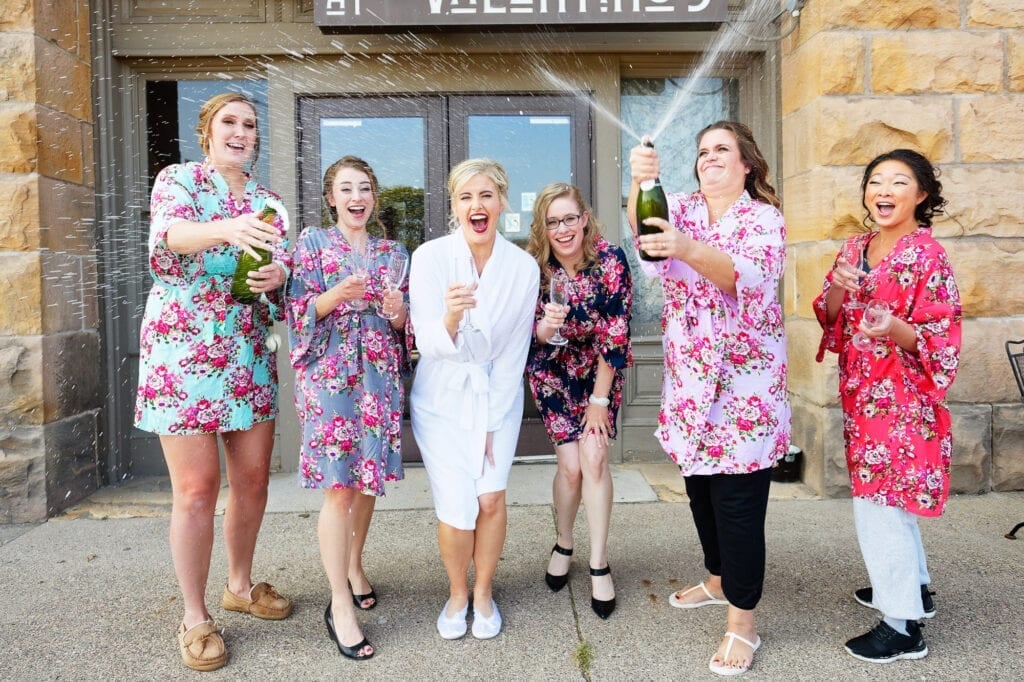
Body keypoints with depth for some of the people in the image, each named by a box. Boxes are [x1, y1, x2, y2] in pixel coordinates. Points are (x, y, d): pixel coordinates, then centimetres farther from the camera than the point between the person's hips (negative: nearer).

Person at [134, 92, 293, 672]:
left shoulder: (267, 200, 13)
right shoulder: (177, 179, 0)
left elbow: (283, 266, 12)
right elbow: (167, 235, -21)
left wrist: (280, 275, -13)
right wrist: (226, 230, -42)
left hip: (251, 357, 5)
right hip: (184, 353, -5)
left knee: (254, 479, 10)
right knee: (197, 489, -1)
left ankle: (240, 585, 32)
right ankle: (195, 616, 15)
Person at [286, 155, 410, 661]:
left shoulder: (392, 252, 13)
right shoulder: (311, 242, 4)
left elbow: (405, 325, 14)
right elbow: (298, 311, -4)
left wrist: (398, 314, -9)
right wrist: (336, 295, -22)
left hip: (379, 374, 4)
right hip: (329, 373, -4)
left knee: (367, 478, 10)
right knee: (338, 486, -7)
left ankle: (354, 566, 33)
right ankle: (340, 604, 3)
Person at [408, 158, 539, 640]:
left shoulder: (523, 267, -9)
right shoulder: (430, 257, -13)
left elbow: (514, 353, -3)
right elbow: (428, 344, -15)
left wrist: (492, 425, -3)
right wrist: (450, 318, -39)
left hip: (498, 395, 1)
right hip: (442, 397, -1)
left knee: (491, 498, -6)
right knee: (456, 508, -6)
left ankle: (483, 591, 22)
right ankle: (457, 592, 24)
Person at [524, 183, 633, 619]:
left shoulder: (610, 261, -21)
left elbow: (615, 335, -17)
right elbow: (527, 337, -11)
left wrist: (600, 399, -14)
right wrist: (543, 327, -35)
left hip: (601, 370, 0)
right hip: (552, 371, 1)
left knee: (594, 457, -10)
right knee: (570, 464, -5)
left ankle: (599, 565, 4)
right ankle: (563, 546, 21)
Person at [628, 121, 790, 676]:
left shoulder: (765, 218, -5)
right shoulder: (680, 210, 6)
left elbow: (749, 276, -25)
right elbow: (641, 227, -17)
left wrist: (689, 249, -43)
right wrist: (640, 182, -39)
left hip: (747, 379, -4)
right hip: (689, 377, 5)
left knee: (738, 498, -2)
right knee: (700, 488, 17)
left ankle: (742, 622, 12)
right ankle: (719, 580, 40)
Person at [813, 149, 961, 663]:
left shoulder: (928, 256, -14)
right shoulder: (856, 247, 8)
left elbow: (941, 342, -15)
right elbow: (829, 317, 10)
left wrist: (895, 328, -33)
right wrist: (838, 289, -11)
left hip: (901, 399, -8)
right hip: (862, 394, 8)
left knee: (877, 504, -4)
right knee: (888, 498, 20)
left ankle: (903, 625, 11)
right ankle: (912, 586, 40)